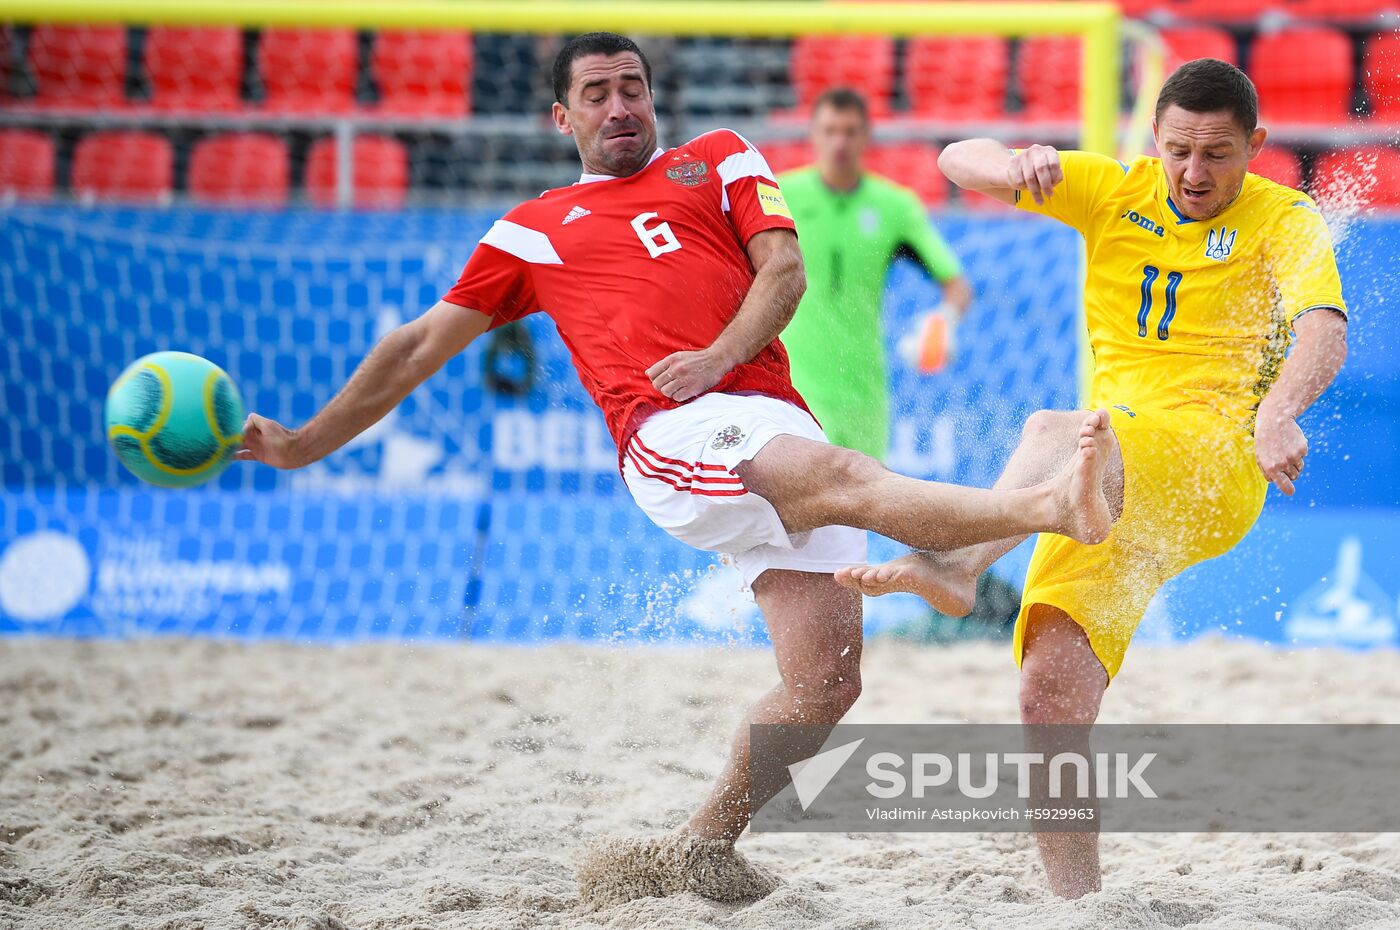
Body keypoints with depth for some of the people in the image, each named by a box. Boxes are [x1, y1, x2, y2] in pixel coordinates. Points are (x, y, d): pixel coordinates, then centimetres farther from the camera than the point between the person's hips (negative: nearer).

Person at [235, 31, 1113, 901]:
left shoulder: (719, 160, 27)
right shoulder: (531, 231, 25)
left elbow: (784, 270, 13)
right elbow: (421, 346, 29)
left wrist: (718, 359, -6)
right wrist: (305, 445, 27)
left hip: (775, 423, 3)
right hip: (670, 437, -3)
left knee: (826, 681, -7)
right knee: (841, 475, -34)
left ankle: (705, 848, 7)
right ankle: (1051, 507, -55)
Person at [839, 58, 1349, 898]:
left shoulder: (1285, 220, 3)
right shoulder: (1115, 190, 13)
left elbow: (1324, 328, -16)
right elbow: (960, 160, 5)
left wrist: (1278, 411, -39)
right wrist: (1015, 164, -21)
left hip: (1217, 469, -5)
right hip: (1109, 494, 5)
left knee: (1055, 430, -36)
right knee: (1053, 689, -13)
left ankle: (959, 563, -61)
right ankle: (1079, 903, -8)